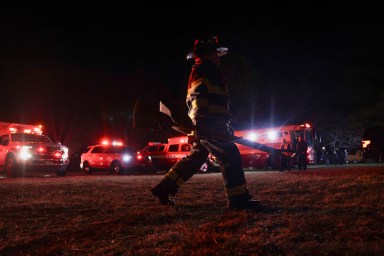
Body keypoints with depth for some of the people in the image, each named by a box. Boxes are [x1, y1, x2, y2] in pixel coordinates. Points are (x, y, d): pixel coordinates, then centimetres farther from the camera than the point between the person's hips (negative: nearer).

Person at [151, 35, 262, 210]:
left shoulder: (204, 71, 27)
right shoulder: (204, 70, -6)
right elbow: (197, 96, -19)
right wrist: (201, 122, -28)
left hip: (208, 125, 11)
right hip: (209, 124, -11)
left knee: (195, 158, 15)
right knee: (230, 156, -11)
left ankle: (163, 188, 18)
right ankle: (238, 199, -11)